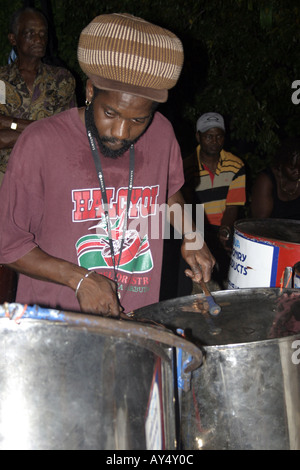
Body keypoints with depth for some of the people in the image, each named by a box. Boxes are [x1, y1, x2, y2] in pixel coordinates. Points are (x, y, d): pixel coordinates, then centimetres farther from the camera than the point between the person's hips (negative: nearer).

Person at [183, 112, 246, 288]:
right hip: (199, 230, -2)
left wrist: (224, 232, -20)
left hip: (225, 228, 3)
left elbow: (233, 206, -3)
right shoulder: (187, 168, -6)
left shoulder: (236, 166, 1)